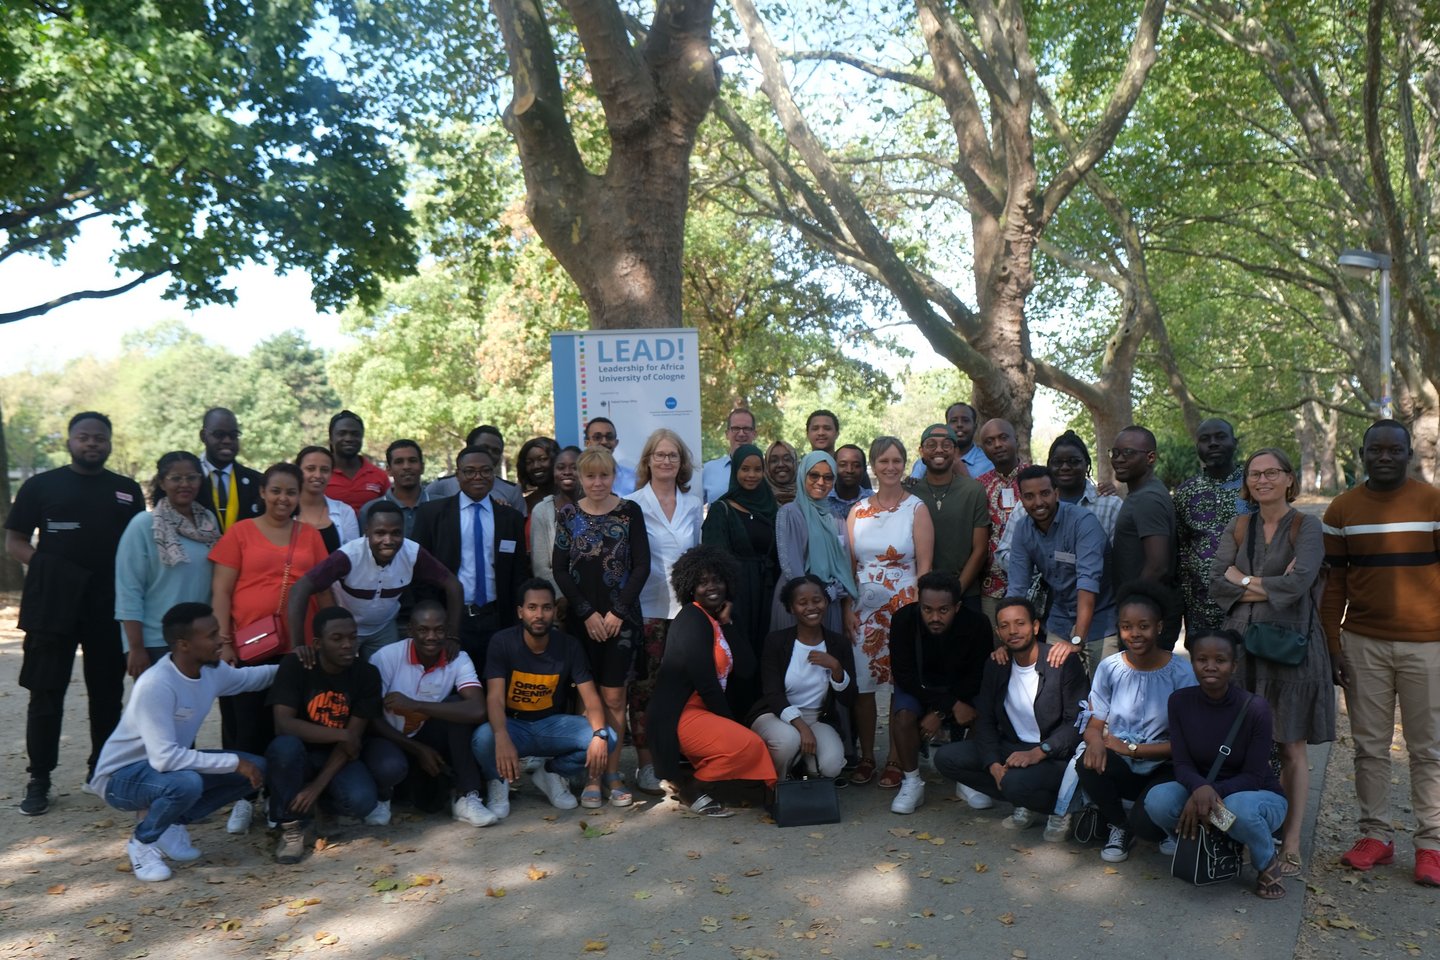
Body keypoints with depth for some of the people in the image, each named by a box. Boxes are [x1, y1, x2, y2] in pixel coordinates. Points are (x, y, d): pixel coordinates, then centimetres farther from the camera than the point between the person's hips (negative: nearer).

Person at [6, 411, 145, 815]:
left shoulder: (128, 490, 9)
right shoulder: (41, 485, 3)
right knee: (46, 693, 2)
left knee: (107, 692, 9)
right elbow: (15, 542, 3)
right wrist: (48, 568, -12)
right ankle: (39, 779, 10)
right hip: (52, 604, -2)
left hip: (111, 607, 2)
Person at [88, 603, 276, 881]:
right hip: (121, 776, -8)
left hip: (172, 765, 8)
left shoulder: (211, 670, -8)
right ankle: (143, 841, -6)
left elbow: (247, 678, 15)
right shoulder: (156, 686, -32)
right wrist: (234, 762, -32)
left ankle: (168, 822, 6)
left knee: (256, 768, -5)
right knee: (187, 783, -38)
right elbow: (164, 758, -37)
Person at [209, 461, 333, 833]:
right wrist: (223, 643, -7)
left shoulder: (310, 535, 9)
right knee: (246, 725, 3)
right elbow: (221, 592, 0)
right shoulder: (240, 533, 2)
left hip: (297, 649, 2)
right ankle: (243, 799, 18)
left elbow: (323, 591, 13)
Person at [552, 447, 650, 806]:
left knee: (614, 697, -3)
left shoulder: (630, 511, 2)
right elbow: (560, 569, 2)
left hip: (621, 617, -1)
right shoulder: (567, 514, 4)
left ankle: (613, 774, 7)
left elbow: (642, 566, -1)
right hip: (581, 618, 1)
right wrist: (587, 614, -6)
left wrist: (618, 612, -8)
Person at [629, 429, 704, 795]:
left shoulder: (693, 505, 12)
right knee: (645, 687, -2)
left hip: (685, 608, 4)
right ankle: (645, 765, 7)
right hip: (647, 609, -3)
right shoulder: (633, 505, -1)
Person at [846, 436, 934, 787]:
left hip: (904, 608, -3)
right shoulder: (858, 510, 8)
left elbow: (924, 567, -4)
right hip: (864, 609, 3)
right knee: (862, 685, 3)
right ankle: (866, 757, 17)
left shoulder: (916, 509, 0)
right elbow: (849, 564, 9)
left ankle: (896, 761, 13)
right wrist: (848, 609, 1)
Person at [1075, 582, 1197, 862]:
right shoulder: (1109, 668, -2)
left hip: (1161, 770, -2)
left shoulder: (1180, 673, -11)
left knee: (1144, 820, -31)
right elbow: (1093, 724, 0)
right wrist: (1096, 741, -24)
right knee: (1088, 763, -31)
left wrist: (1130, 748, -16)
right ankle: (1118, 827, -1)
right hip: (1120, 766, 3)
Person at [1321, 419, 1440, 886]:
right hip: (1363, 643, 2)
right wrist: (1332, 644, 3)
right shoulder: (1342, 509, 5)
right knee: (1369, 746, 8)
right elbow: (1333, 582, 7)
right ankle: (1375, 835, 18)